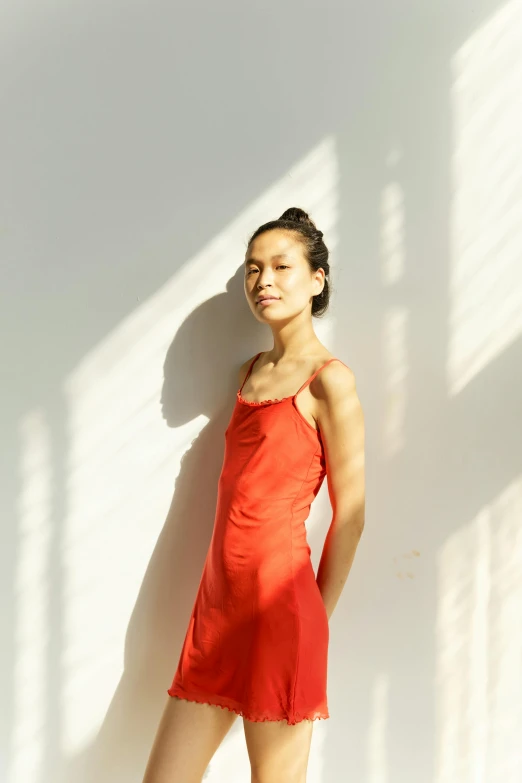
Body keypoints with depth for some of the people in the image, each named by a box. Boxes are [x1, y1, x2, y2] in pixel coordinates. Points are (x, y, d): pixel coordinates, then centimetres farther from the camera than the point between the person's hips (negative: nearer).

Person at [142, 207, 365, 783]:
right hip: (218, 599, 7)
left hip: (277, 603, -7)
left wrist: (314, 622, -1)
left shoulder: (329, 380, -8)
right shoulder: (251, 371, 15)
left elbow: (349, 516, -7)